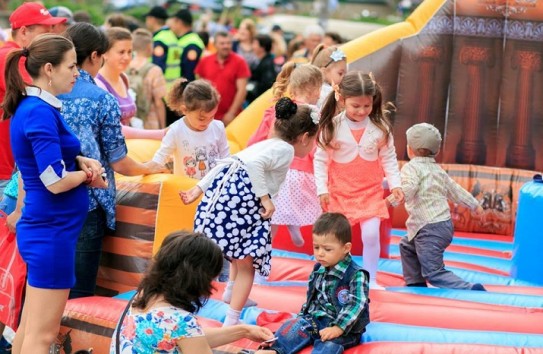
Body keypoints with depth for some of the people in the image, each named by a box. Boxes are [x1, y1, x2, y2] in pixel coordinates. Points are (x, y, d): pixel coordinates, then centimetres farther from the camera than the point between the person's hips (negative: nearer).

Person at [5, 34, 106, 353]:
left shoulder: (34, 107, 9)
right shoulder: (40, 113, -20)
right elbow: (56, 182, -23)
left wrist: (81, 161, 0)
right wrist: (88, 175, -4)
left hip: (45, 228, 10)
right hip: (52, 231, -10)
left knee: (30, 327, 17)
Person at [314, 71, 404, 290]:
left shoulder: (380, 127, -6)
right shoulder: (331, 127, -11)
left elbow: (389, 158, 3)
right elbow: (320, 160, -4)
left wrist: (395, 184, -3)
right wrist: (322, 189, -8)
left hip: (371, 191, 1)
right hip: (339, 193, 0)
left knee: (371, 235, -9)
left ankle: (370, 279, 6)